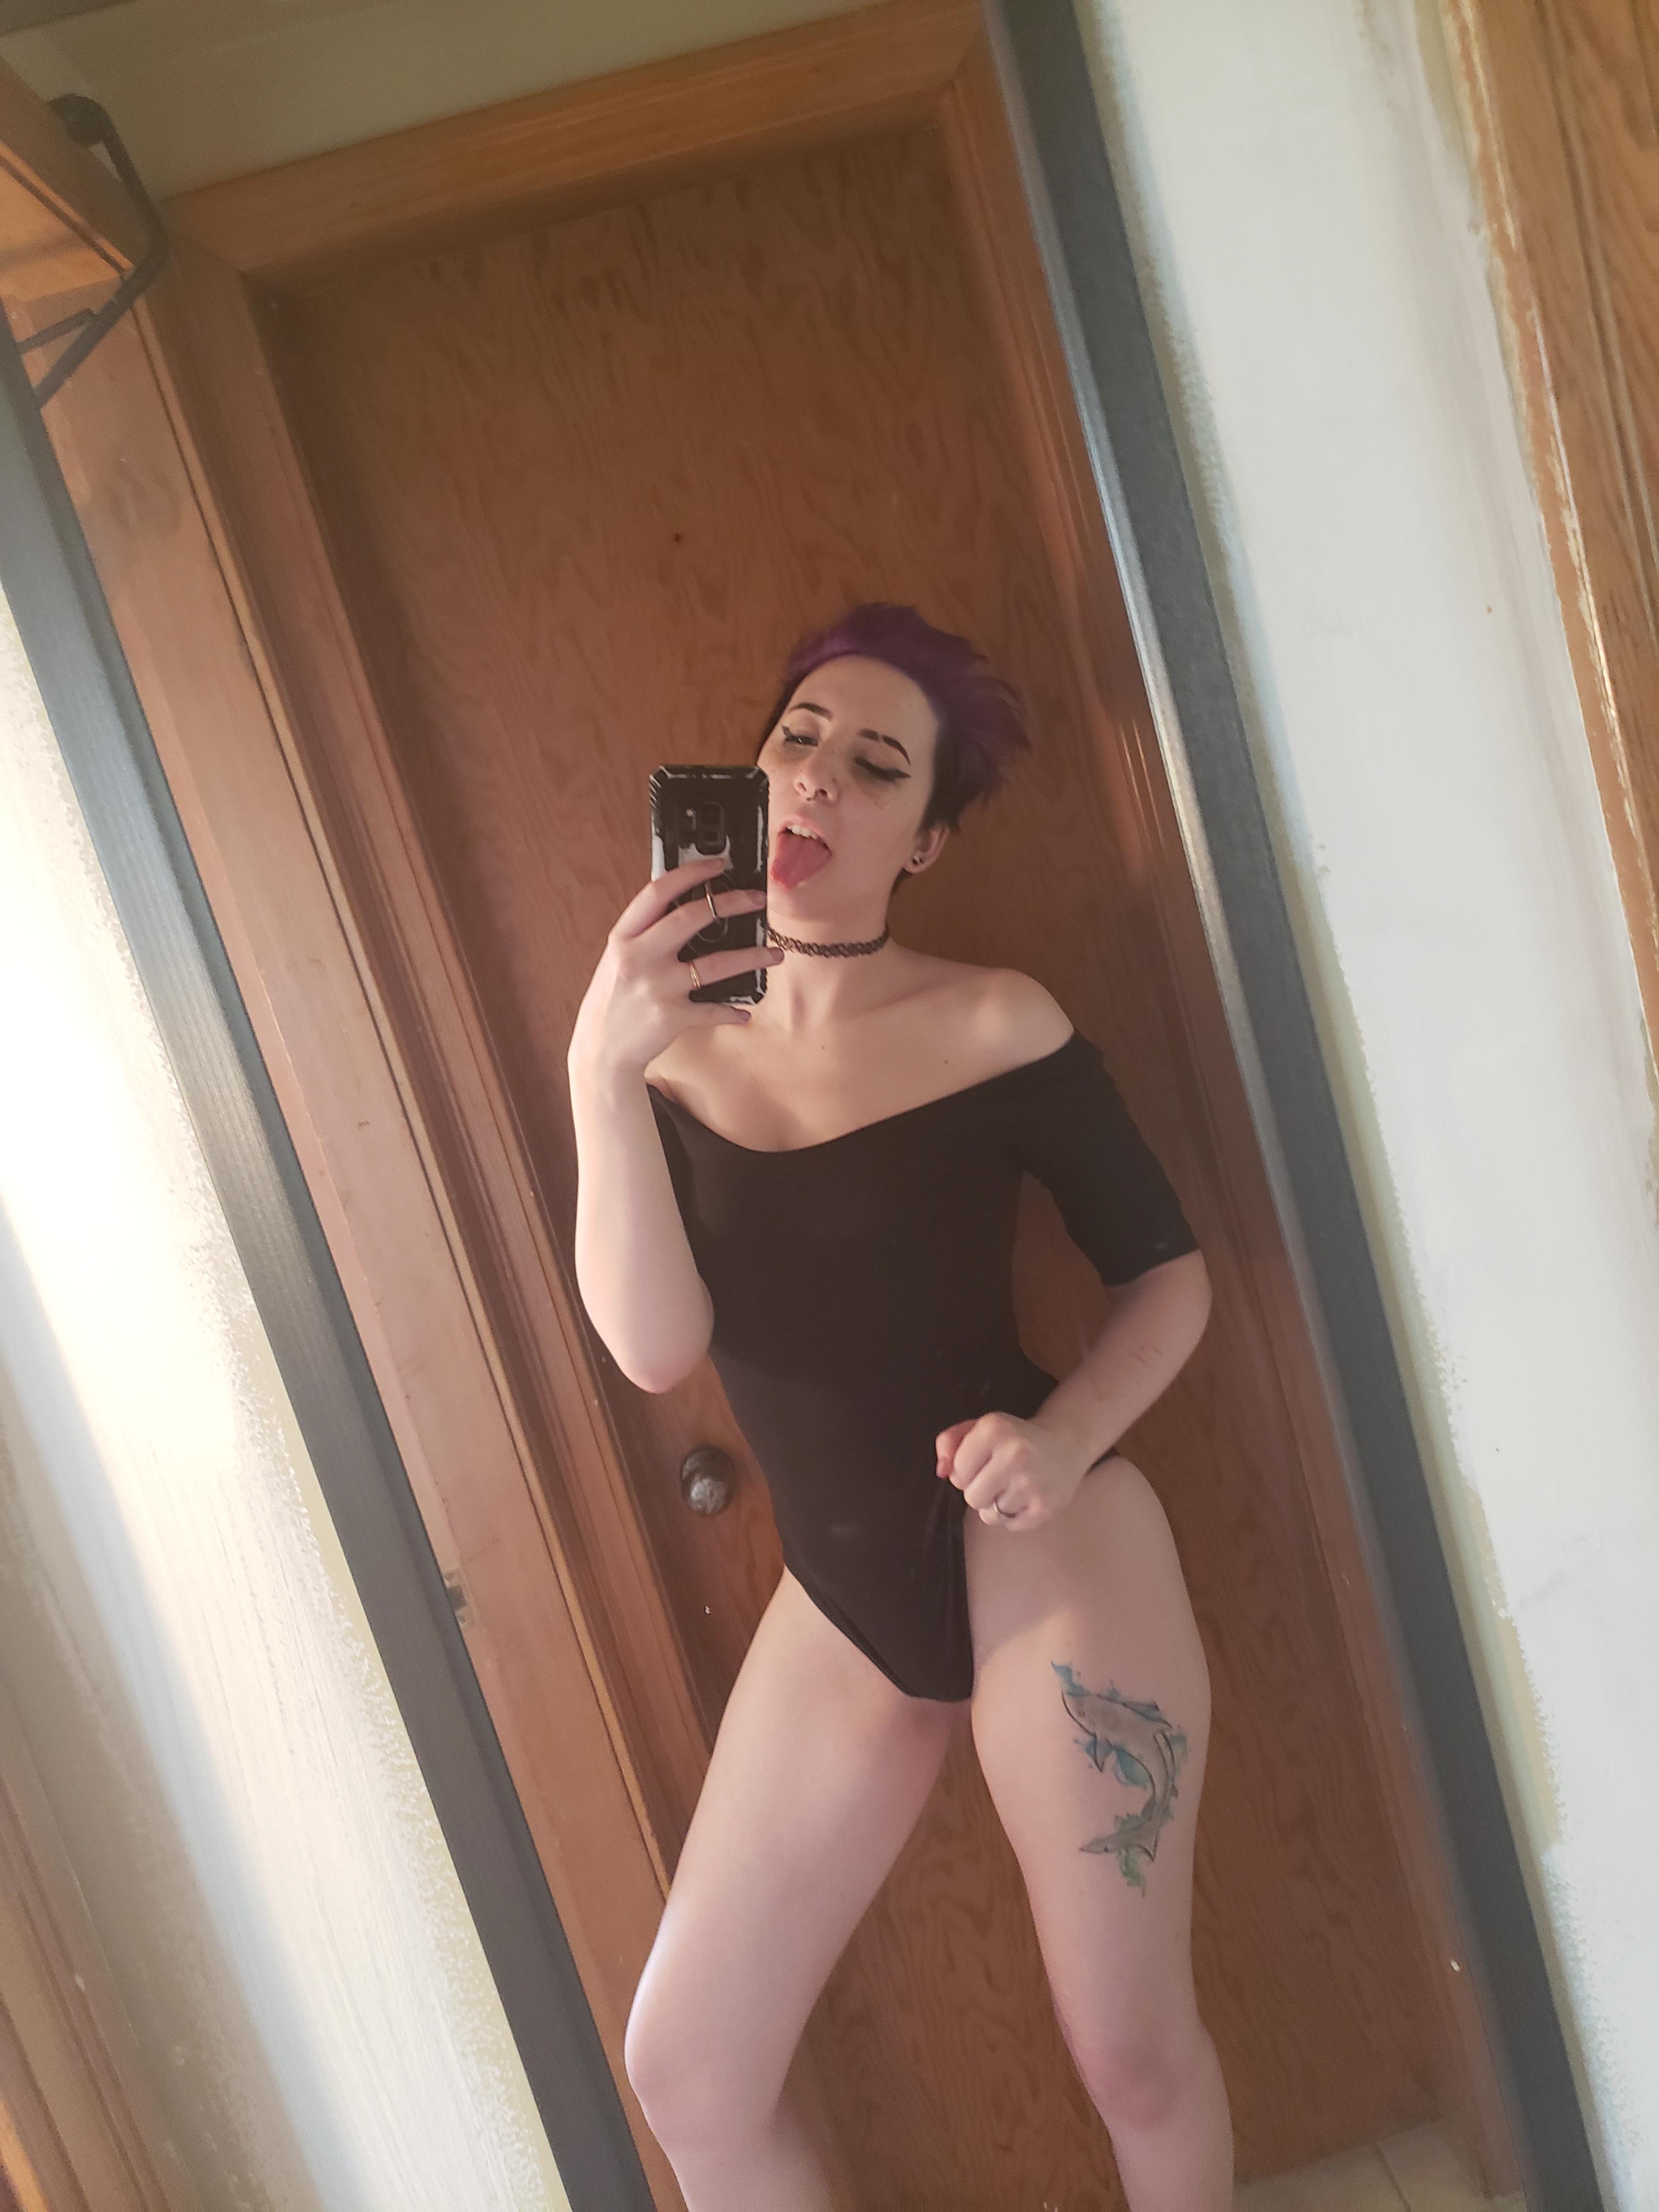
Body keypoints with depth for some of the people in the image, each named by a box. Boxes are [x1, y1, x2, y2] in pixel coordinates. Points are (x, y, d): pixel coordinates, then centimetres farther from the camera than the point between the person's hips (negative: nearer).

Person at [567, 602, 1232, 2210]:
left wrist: (1065, 1438, -20)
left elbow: (1169, 1272, -1)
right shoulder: (672, 1051, 0)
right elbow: (654, 1345, -12)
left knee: (1134, 2057, 10)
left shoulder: (995, 1023, -7)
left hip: (1041, 1555, -3)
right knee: (685, 2069, 10)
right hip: (842, 1604, 4)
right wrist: (601, 1072, -24)